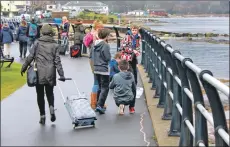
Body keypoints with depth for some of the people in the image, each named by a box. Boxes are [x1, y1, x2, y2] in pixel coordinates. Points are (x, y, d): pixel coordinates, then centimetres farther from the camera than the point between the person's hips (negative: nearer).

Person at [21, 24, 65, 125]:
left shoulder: (37, 43, -2)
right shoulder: (55, 45, 0)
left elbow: (30, 57, -2)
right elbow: (57, 61, -3)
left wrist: (24, 68, 9)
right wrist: (61, 74, -2)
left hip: (39, 73, -1)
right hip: (50, 73, 1)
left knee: (40, 94, 8)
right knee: (50, 93, 17)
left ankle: (42, 115, 6)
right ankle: (51, 108, -8)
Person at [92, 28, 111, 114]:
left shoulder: (95, 45, 6)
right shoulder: (105, 45, -16)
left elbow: (92, 56, 13)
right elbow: (108, 58, -16)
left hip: (96, 69, 7)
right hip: (104, 69, -7)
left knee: (99, 87, 18)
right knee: (105, 88, -2)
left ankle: (98, 105, 22)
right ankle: (100, 105, -12)